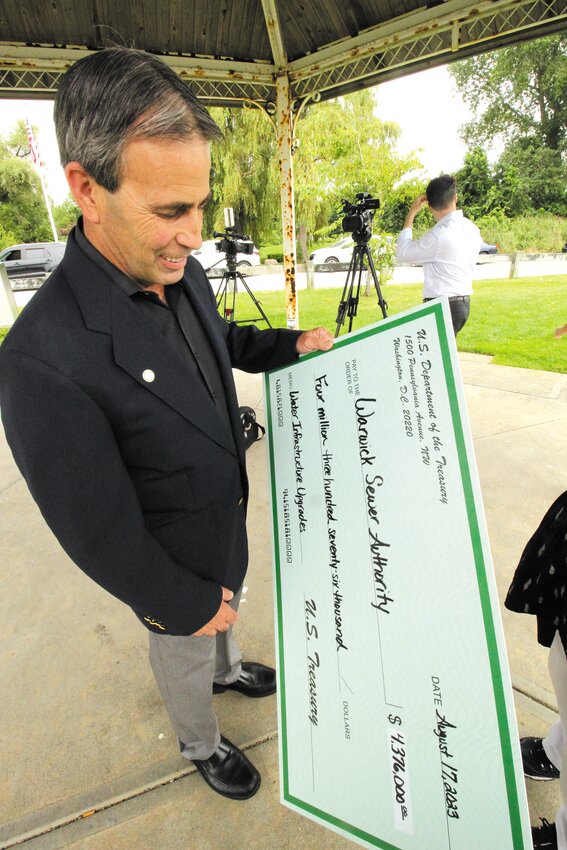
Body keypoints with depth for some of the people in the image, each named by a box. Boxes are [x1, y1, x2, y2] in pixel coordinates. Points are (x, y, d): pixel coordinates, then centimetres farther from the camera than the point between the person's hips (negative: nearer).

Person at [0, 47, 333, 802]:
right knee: (187, 656, 25)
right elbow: (98, 536, -27)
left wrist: (291, 345, -3)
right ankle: (200, 745, 58)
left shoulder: (183, 275, -12)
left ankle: (228, 670, 68)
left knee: (225, 619, 34)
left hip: (229, 521, 6)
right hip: (175, 566, -6)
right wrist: (190, 603, -15)